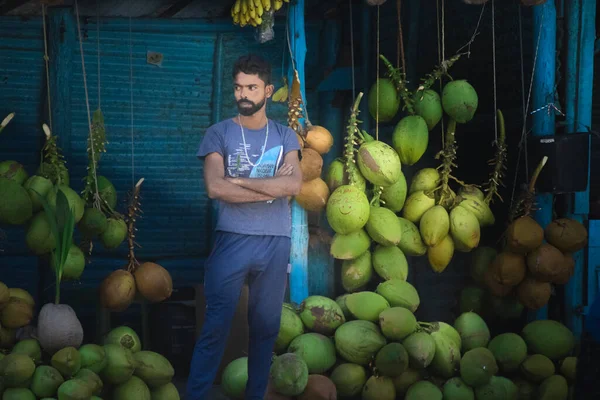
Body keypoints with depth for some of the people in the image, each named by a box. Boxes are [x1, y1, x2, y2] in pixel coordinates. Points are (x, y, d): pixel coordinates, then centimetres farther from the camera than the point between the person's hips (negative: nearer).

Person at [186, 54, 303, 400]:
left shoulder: (285, 135, 8)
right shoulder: (219, 134, 2)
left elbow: (295, 185, -8)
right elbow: (215, 187, -12)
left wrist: (240, 181, -11)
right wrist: (272, 186, -10)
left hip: (275, 242, 3)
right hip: (232, 240, -2)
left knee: (266, 325, 10)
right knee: (216, 326, -4)